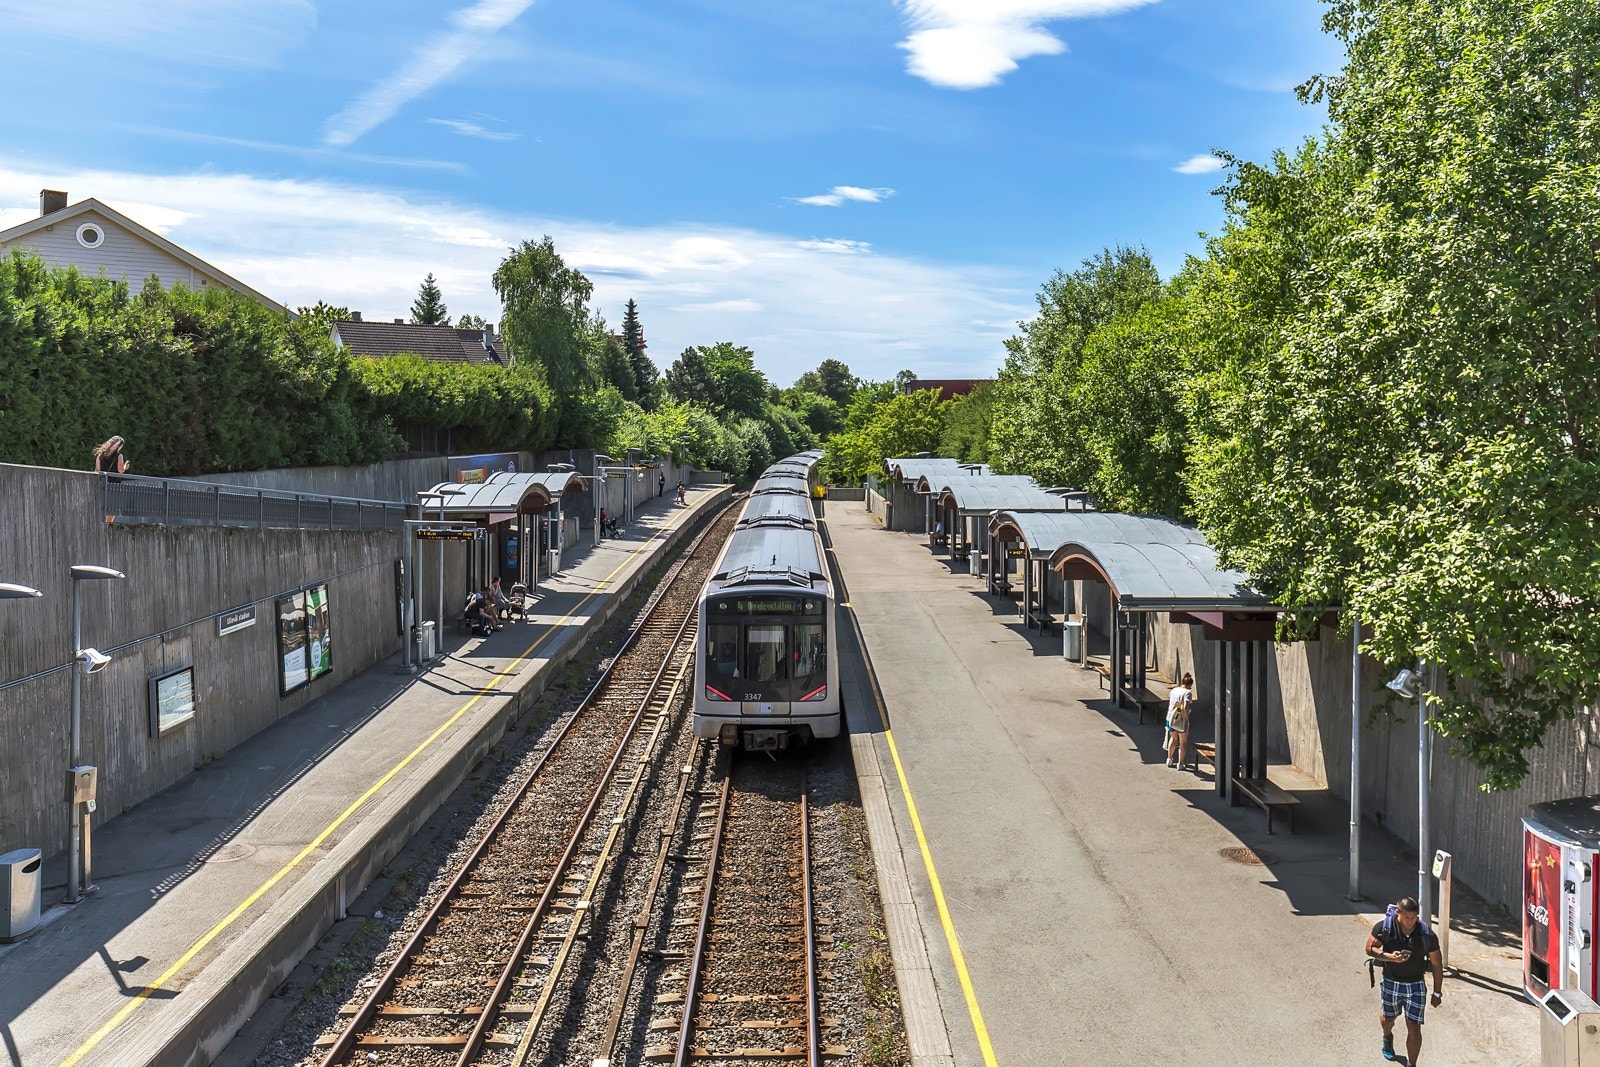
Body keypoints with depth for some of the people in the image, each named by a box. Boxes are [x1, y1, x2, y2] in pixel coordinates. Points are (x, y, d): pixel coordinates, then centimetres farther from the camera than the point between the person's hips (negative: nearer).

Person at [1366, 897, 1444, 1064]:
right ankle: (1388, 1038, 58)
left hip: (1416, 985, -1)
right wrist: (1389, 957, -25)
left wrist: (1437, 992, 1)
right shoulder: (1384, 927, -17)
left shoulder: (1427, 935, -17)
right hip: (1391, 983, 1)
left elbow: (1437, 964, -5)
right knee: (1388, 1017, 23)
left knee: (1414, 1029, -2)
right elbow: (1370, 948, -6)